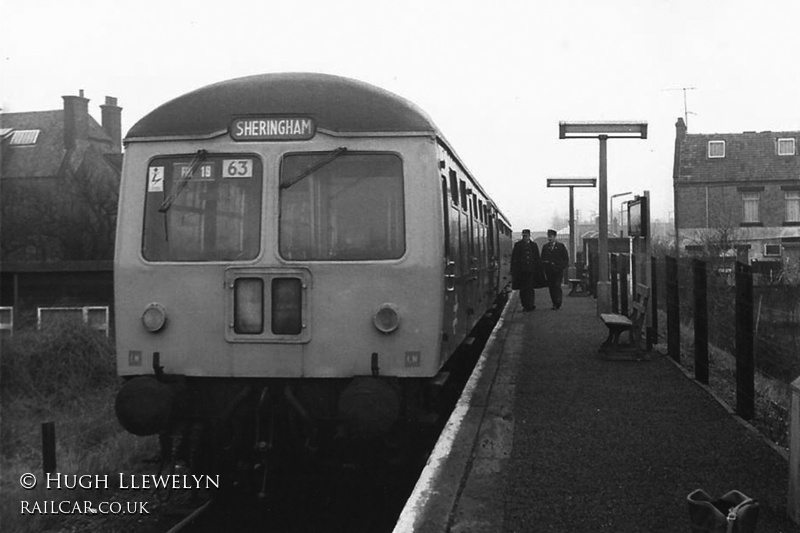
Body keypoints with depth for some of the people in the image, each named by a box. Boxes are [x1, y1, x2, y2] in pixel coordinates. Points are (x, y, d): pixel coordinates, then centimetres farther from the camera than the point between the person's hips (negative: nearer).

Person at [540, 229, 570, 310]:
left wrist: (561, 267, -7)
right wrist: (545, 262, -5)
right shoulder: (545, 247, 12)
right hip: (549, 271, 3)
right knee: (551, 287, 1)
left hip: (558, 270, -3)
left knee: (557, 286, -15)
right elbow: (542, 259, 16)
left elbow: (566, 258, 4)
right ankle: (555, 304, 9)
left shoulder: (561, 246, 3)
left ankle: (558, 303, -4)